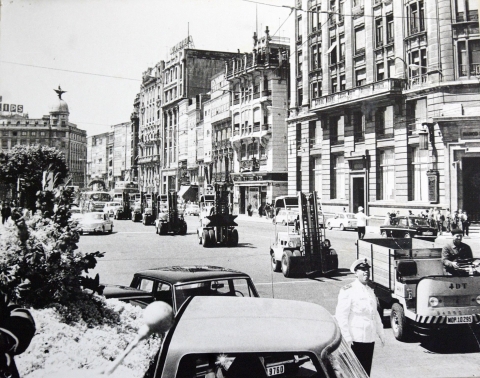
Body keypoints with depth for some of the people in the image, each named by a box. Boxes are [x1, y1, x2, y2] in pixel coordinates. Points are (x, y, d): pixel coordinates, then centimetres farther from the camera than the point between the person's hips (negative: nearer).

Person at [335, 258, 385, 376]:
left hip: (370, 339, 7)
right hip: (356, 340, -7)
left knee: (366, 371, 13)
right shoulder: (348, 291, -11)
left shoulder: (370, 291, 14)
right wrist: (347, 338, -20)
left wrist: (381, 333, 20)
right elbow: (341, 316, -16)